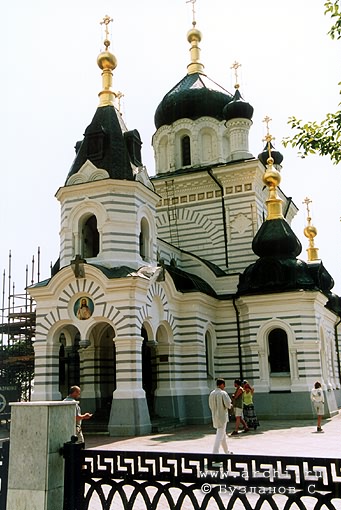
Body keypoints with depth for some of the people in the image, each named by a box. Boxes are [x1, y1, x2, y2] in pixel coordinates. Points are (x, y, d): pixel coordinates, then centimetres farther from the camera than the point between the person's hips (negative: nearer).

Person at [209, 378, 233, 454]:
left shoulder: (211, 393, 6)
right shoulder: (223, 393, -14)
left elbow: (211, 405, 11)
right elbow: (228, 404, -19)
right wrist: (230, 406, 3)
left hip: (215, 416, 7)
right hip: (222, 416, -7)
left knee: (223, 434, 19)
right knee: (220, 435, -4)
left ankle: (227, 451, 29)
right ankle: (215, 452, -9)